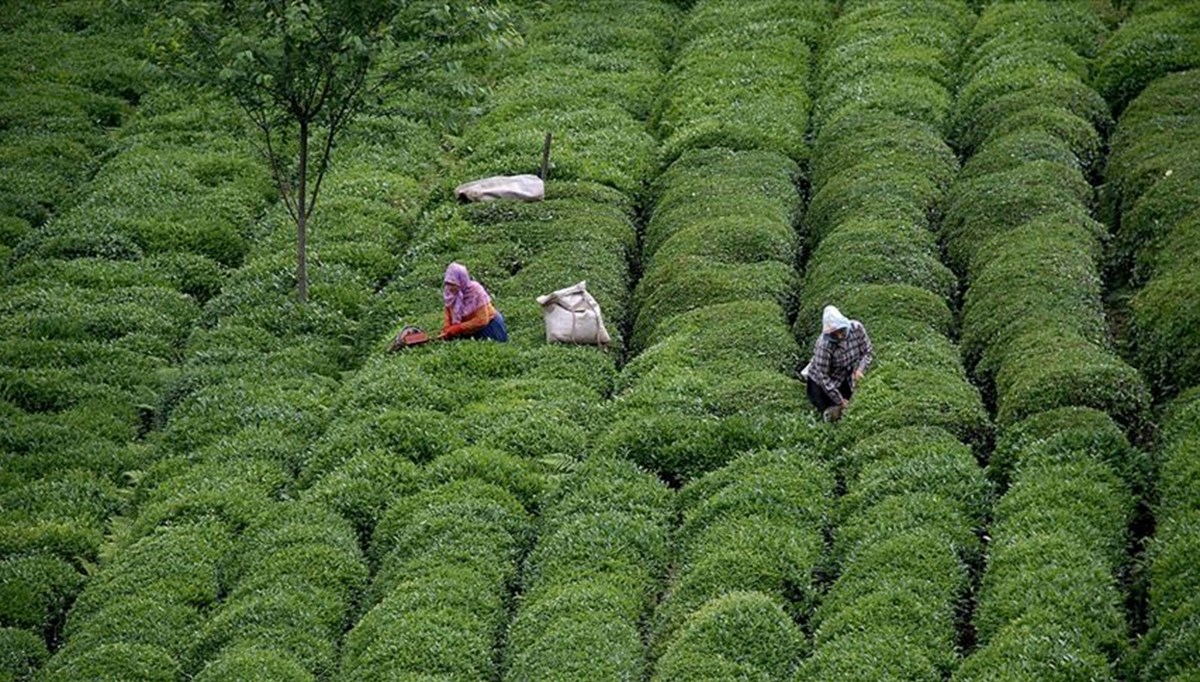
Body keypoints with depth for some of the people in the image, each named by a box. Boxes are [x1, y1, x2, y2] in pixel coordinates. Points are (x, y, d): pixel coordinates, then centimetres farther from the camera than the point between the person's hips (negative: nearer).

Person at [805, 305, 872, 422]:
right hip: (821, 381, -4)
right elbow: (822, 376, -28)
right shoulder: (824, 344, -37)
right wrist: (839, 400, -24)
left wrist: (860, 370, -28)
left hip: (845, 379, 4)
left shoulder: (857, 328, -24)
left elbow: (868, 352, -9)